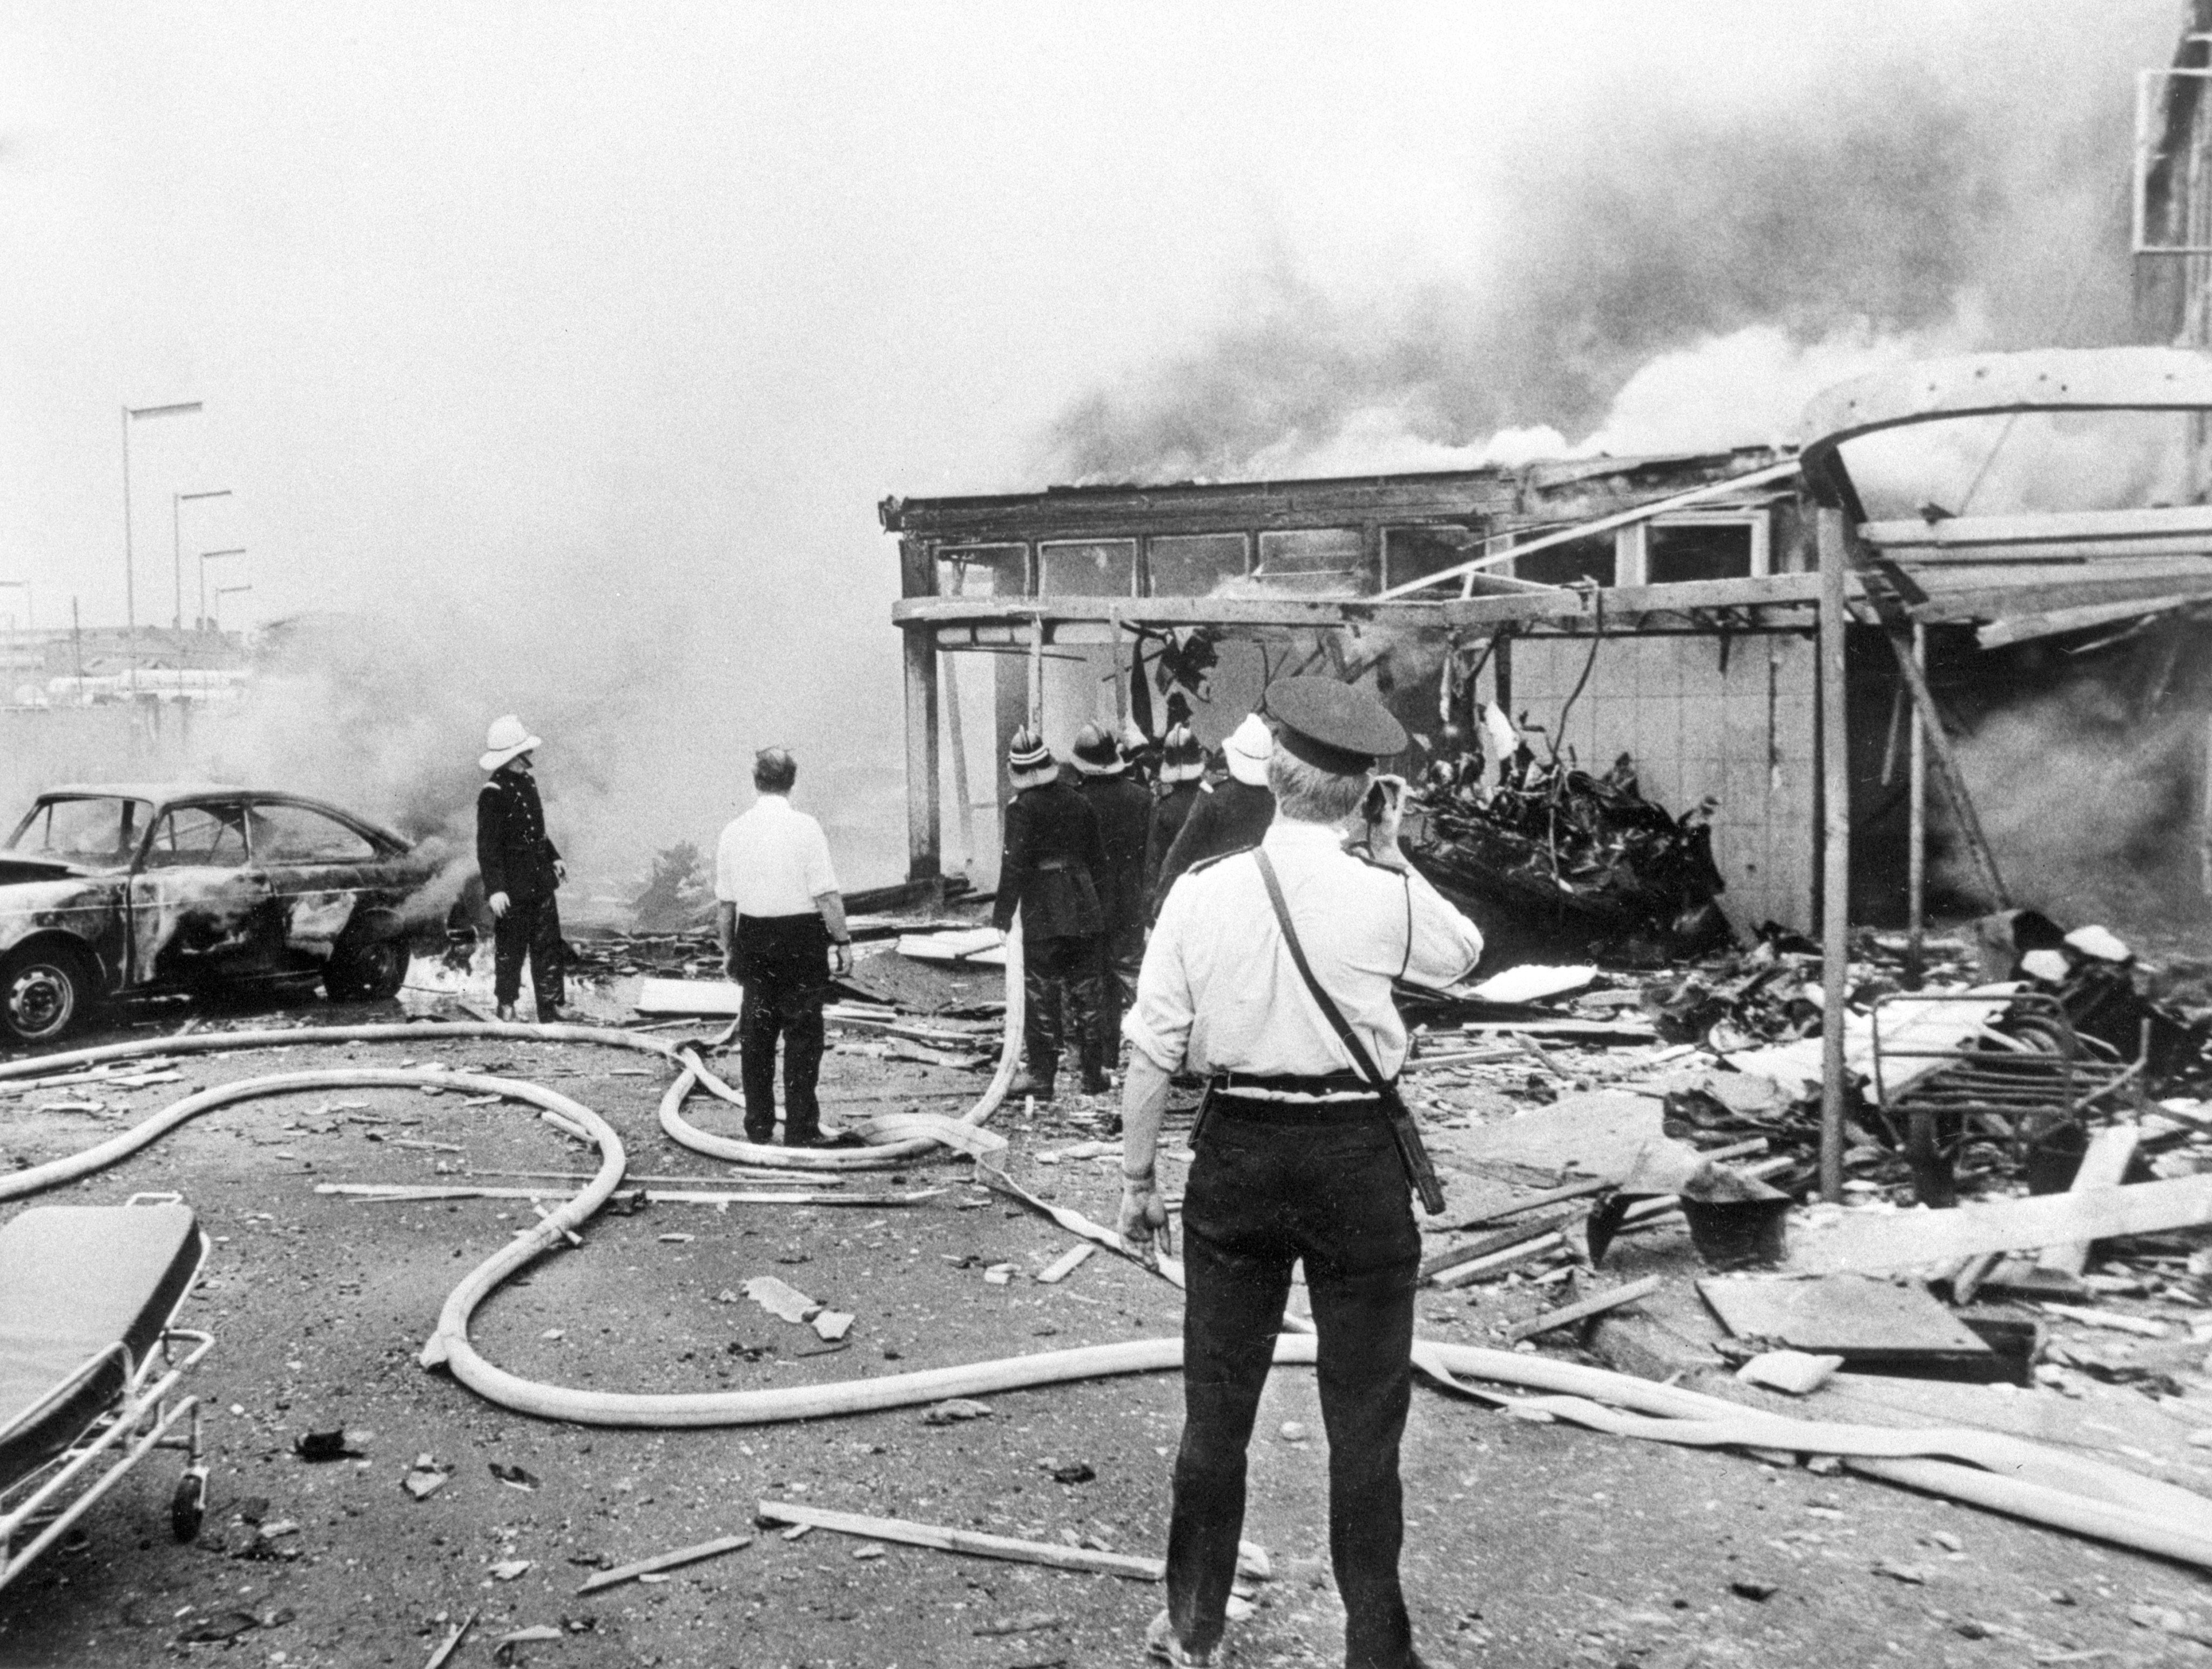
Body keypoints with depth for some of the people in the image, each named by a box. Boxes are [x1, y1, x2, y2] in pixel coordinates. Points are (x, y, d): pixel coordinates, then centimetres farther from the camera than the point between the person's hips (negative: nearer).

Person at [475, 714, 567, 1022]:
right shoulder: (492, 795, -17)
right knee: (510, 950, 7)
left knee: (549, 947, 7)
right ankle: (506, 1004, 24)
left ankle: (550, 1009, 13)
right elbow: (487, 847, -18)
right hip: (512, 888, -8)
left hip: (540, 882, 8)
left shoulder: (528, 782, 9)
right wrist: (494, 888, -23)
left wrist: (553, 857, 23)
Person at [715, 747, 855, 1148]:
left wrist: (729, 949, 18)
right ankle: (801, 1129, 4)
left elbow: (724, 901, 7)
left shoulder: (734, 830, 2)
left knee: (756, 1033, 13)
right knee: (803, 1033, 2)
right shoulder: (804, 827, -11)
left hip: (752, 938, 4)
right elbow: (827, 894, -14)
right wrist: (842, 941, -4)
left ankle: (758, 1125, 20)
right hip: (802, 939, -4)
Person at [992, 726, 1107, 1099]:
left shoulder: (1021, 807, -12)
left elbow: (1015, 863, -16)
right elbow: (1097, 857, 11)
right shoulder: (1077, 801, 6)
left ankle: (1041, 1075, 6)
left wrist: (1003, 912, -11)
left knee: (1041, 997, 3)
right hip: (1083, 909, 5)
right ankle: (1094, 1075, 17)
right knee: (1085, 992, 11)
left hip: (1042, 913, -5)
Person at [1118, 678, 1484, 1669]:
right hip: (1354, 1156, -2)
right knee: (1363, 1421, 12)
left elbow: (1152, 1053, -6)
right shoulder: (1386, 897, -11)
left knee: (1215, 1406, 16)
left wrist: (1137, 1181, 4)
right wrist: (1393, 854, 11)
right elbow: (1464, 956, 12)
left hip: (1236, 1152, 2)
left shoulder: (1201, 890, -8)